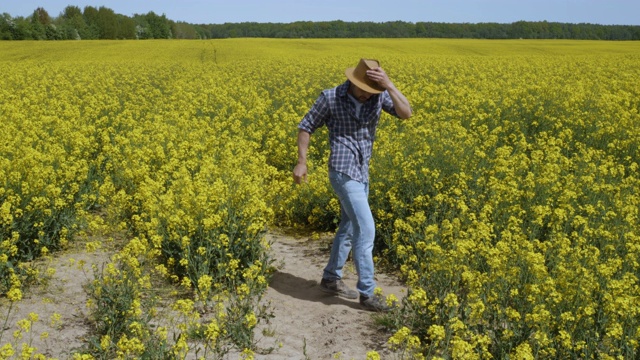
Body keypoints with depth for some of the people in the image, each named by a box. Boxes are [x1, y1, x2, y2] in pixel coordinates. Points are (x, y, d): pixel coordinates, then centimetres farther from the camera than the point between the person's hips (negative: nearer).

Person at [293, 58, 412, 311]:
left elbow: (406, 113, -16)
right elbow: (306, 127, 1)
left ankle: (330, 279, 32)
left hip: (362, 173, 7)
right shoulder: (330, 97, -10)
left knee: (349, 228, 16)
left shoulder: (379, 96, -1)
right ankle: (366, 292, -3)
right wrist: (301, 162, -4)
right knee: (366, 229, -12)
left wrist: (389, 85, -24)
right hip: (344, 172, -6)